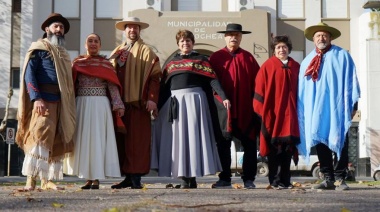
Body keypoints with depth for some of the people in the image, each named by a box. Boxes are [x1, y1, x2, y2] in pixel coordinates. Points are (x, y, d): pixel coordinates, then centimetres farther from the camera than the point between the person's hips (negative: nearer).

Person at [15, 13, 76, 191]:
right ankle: (31, 179, -16)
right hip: (43, 101, -7)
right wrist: (36, 98, -21)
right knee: (39, 137, -15)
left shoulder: (63, 54, 24)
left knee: (56, 142, 4)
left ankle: (47, 180, 7)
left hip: (60, 103, 8)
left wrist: (69, 106, 14)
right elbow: (29, 74, -9)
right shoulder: (39, 48, 1)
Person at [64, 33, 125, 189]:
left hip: (100, 105, -2)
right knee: (83, 139, 2)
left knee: (98, 139, -3)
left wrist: (118, 105, -10)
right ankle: (88, 178, 8)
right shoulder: (77, 63, 10)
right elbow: (71, 85, 8)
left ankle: (96, 178, -2)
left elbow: (113, 86, 0)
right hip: (82, 104, 2)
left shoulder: (106, 64, 7)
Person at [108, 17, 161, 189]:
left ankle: (136, 179, -4)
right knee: (122, 141, 5)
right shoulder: (117, 52, 19)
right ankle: (128, 177, 11)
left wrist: (152, 98, -16)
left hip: (138, 103, -5)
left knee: (137, 141, -7)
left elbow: (154, 76, -5)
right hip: (120, 103, 5)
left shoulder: (146, 51, 3)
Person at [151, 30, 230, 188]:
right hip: (174, 102, 4)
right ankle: (185, 179, 2)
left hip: (194, 100, -3)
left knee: (193, 137, -6)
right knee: (177, 138, -1)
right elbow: (164, 86, 16)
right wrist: (158, 107, 10)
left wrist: (223, 97, -15)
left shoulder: (201, 60, 8)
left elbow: (213, 80, -3)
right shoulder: (171, 63, 18)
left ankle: (193, 177, -3)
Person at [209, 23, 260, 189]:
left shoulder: (248, 58, 9)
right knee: (223, 144, 4)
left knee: (249, 144, 1)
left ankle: (248, 179, 9)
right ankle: (225, 179, 11)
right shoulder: (216, 57, 6)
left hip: (245, 109, 1)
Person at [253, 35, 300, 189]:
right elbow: (259, 89, -2)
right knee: (274, 150, 0)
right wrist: (262, 111, -8)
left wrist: (299, 111, 8)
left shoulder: (296, 67, 12)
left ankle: (285, 180, 11)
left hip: (290, 115, 4)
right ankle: (275, 181, 5)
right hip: (272, 114, -3)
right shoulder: (267, 66, 0)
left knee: (288, 148, 4)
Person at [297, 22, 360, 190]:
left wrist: (352, 104, -6)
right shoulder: (307, 61, 15)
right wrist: (302, 110, 8)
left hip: (336, 109, -3)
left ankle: (340, 178, 4)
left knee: (340, 143, -2)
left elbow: (351, 81, 0)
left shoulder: (341, 56, 4)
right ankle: (328, 179, 7)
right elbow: (301, 88, 15)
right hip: (315, 111, 3)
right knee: (320, 144, 2)